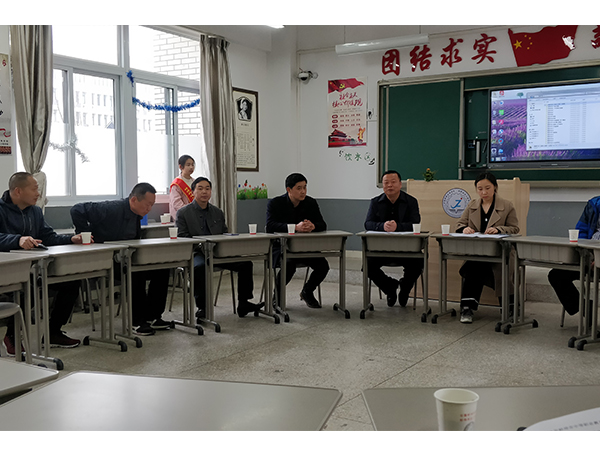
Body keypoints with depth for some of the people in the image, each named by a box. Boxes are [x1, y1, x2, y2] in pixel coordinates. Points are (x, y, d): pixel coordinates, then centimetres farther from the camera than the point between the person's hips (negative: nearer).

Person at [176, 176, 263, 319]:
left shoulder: (218, 213, 21)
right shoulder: (183, 213, 5)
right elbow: (181, 238, -4)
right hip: (196, 254, -5)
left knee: (246, 263, -15)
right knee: (199, 267, -40)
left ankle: (243, 304, -6)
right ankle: (202, 307, -27)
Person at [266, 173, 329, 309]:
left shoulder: (311, 203, 4)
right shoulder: (275, 203, -8)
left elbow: (323, 225, 0)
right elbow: (270, 226, -23)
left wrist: (313, 226, -26)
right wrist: (295, 227, -35)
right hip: (280, 246, -4)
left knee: (323, 265, -17)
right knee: (289, 265, -34)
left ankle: (307, 292, 14)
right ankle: (276, 295, -4)